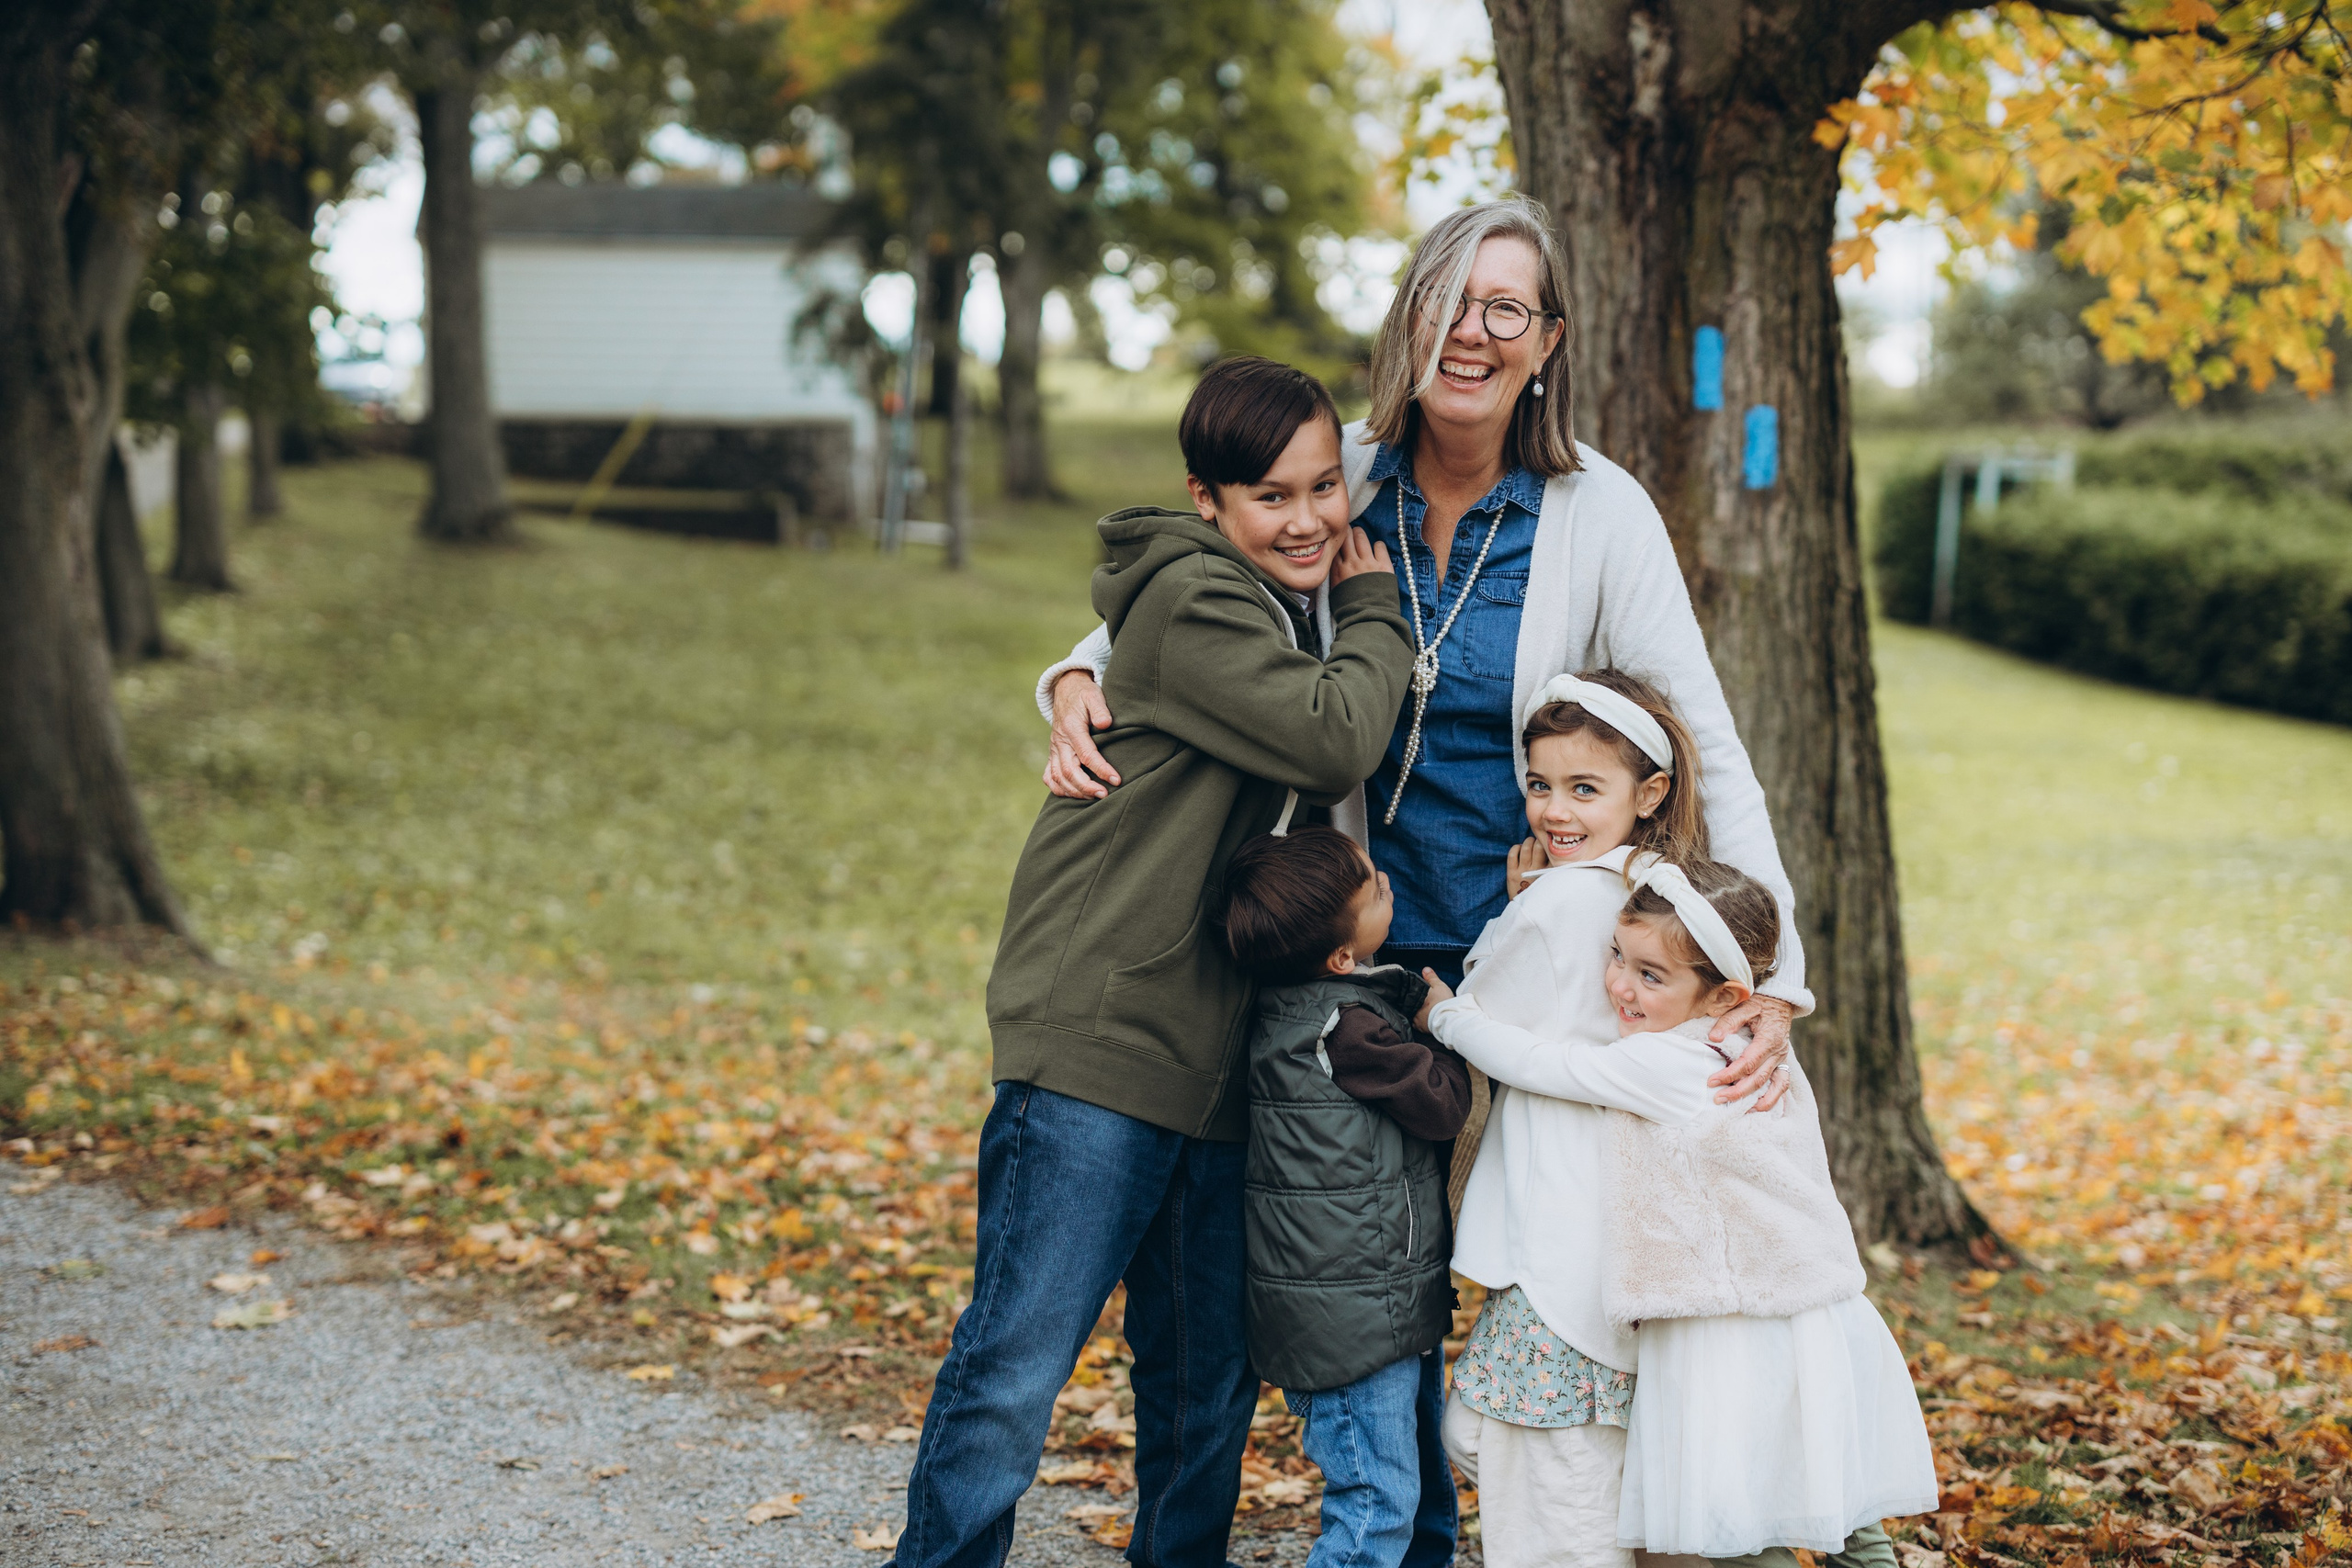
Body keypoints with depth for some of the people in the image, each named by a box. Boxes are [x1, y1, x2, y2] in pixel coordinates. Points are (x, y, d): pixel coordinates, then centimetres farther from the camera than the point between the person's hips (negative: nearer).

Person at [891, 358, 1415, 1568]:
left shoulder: (1295, 613, 16)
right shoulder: (1192, 602, -11)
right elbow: (1336, 742, -16)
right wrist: (1375, 613, -2)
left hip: (1219, 1053, 8)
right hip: (1100, 1034, -8)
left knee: (1209, 1386, 14)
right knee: (1019, 1360, -7)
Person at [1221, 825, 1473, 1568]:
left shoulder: (1299, 1000, 6)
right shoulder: (1347, 1027, -23)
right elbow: (1444, 1102, -12)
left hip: (1397, 1307, 10)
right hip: (1355, 1322, -10)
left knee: (1428, 1500, 18)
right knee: (1377, 1508, -5)